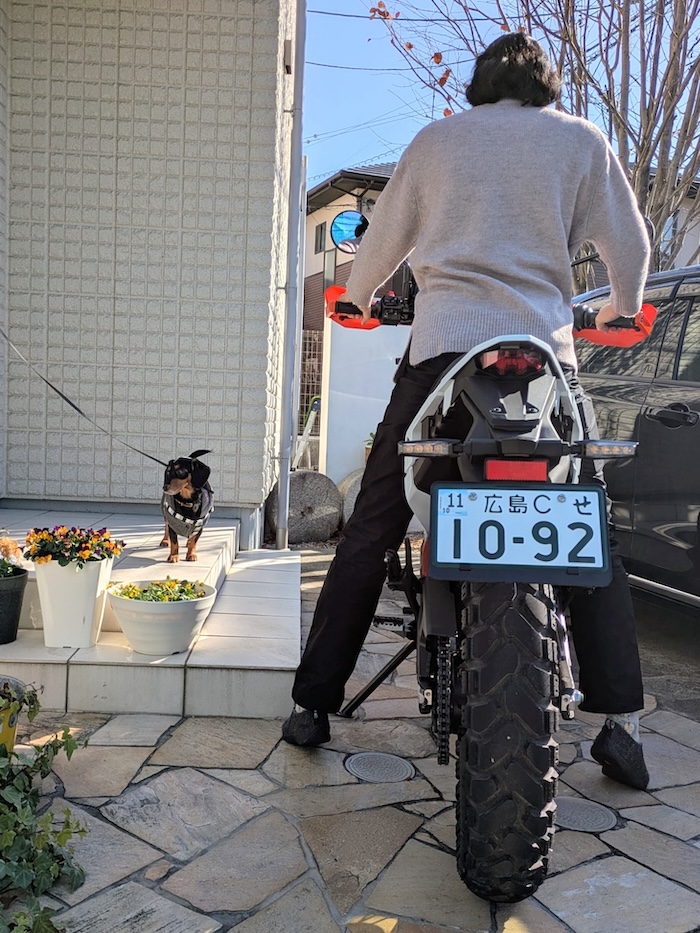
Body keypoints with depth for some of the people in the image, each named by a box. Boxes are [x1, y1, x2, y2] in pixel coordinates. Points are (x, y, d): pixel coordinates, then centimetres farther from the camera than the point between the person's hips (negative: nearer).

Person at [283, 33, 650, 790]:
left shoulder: (435, 140, 16)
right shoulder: (580, 140, 14)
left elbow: (382, 241, 22)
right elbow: (630, 249, 17)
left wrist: (355, 299, 42)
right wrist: (622, 304, 38)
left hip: (441, 351, 1)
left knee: (371, 532, 8)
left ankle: (313, 703, 12)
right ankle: (621, 724, 5)